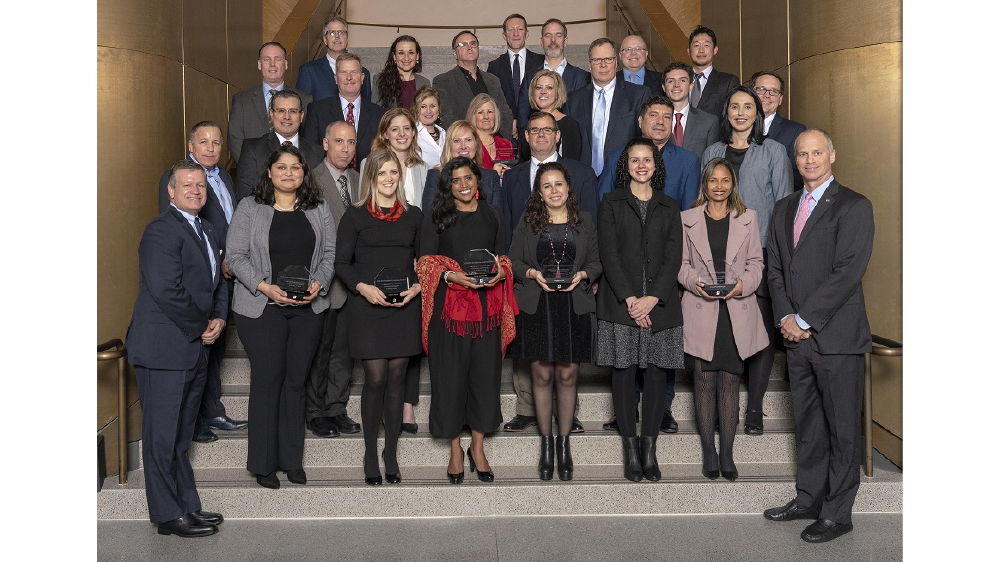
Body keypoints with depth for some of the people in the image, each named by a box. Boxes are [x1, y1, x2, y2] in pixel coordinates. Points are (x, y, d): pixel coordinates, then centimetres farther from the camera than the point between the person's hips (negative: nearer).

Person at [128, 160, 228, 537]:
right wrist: (201, 329, -12)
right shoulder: (161, 230, -12)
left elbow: (217, 282, 20)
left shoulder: (206, 231, 16)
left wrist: (219, 318, 1)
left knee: (182, 435, 16)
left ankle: (187, 506, 25)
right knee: (162, 434, 0)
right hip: (164, 347, -9)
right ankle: (168, 516, 9)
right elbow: (167, 290, -21)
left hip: (194, 348, 9)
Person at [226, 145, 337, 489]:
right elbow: (236, 255, -3)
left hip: (308, 308, 3)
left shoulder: (319, 209, 10)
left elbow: (330, 253, 8)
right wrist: (265, 287, -14)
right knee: (267, 380, -1)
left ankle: (292, 460, 18)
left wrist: (318, 284, -9)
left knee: (296, 380, 8)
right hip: (261, 307, -2)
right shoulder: (250, 208, 1)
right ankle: (263, 463, 12)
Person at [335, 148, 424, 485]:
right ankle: (371, 455, 10)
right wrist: (363, 287, -15)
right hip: (368, 307, -2)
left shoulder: (413, 216, 11)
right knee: (375, 379, -5)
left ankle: (391, 455, 14)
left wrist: (417, 287, -5)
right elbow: (342, 263, 1)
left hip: (405, 307, 2)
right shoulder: (355, 216, 3)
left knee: (396, 379, 3)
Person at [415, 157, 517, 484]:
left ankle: (477, 448, 18)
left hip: (487, 307, 3)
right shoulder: (436, 217, 3)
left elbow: (502, 257, 16)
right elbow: (425, 262, -1)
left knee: (485, 373, 4)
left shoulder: (491, 214, 13)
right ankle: (455, 449, 16)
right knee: (451, 375, 1)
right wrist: (452, 275, -17)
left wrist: (500, 273, -6)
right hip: (449, 307, -2)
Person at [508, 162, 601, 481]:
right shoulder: (528, 223, 6)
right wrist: (533, 274, -12)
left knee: (567, 376, 3)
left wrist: (582, 275, -10)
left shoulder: (584, 222, 8)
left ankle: (564, 443, 17)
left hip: (573, 307, 0)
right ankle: (546, 443, 16)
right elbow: (513, 260, 6)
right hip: (537, 307, 0)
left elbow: (597, 262, 10)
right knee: (542, 375, 3)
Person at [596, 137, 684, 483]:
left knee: (657, 373, 1)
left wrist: (653, 298, -10)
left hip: (660, 302, 2)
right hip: (620, 302, -2)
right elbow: (609, 254, -2)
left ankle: (649, 449, 9)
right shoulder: (611, 203, 8)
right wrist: (629, 298, -12)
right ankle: (631, 450, 6)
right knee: (624, 372, -1)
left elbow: (673, 257, 4)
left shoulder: (669, 207, 13)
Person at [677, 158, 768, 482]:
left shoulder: (748, 218, 9)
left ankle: (727, 453, 12)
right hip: (701, 312, -1)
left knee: (730, 382, 3)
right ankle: (708, 453, 14)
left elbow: (756, 262, 8)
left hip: (736, 312, 1)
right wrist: (695, 282, -14)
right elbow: (681, 263, 6)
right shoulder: (687, 219, 6)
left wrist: (744, 283, -11)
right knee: (705, 382, 3)